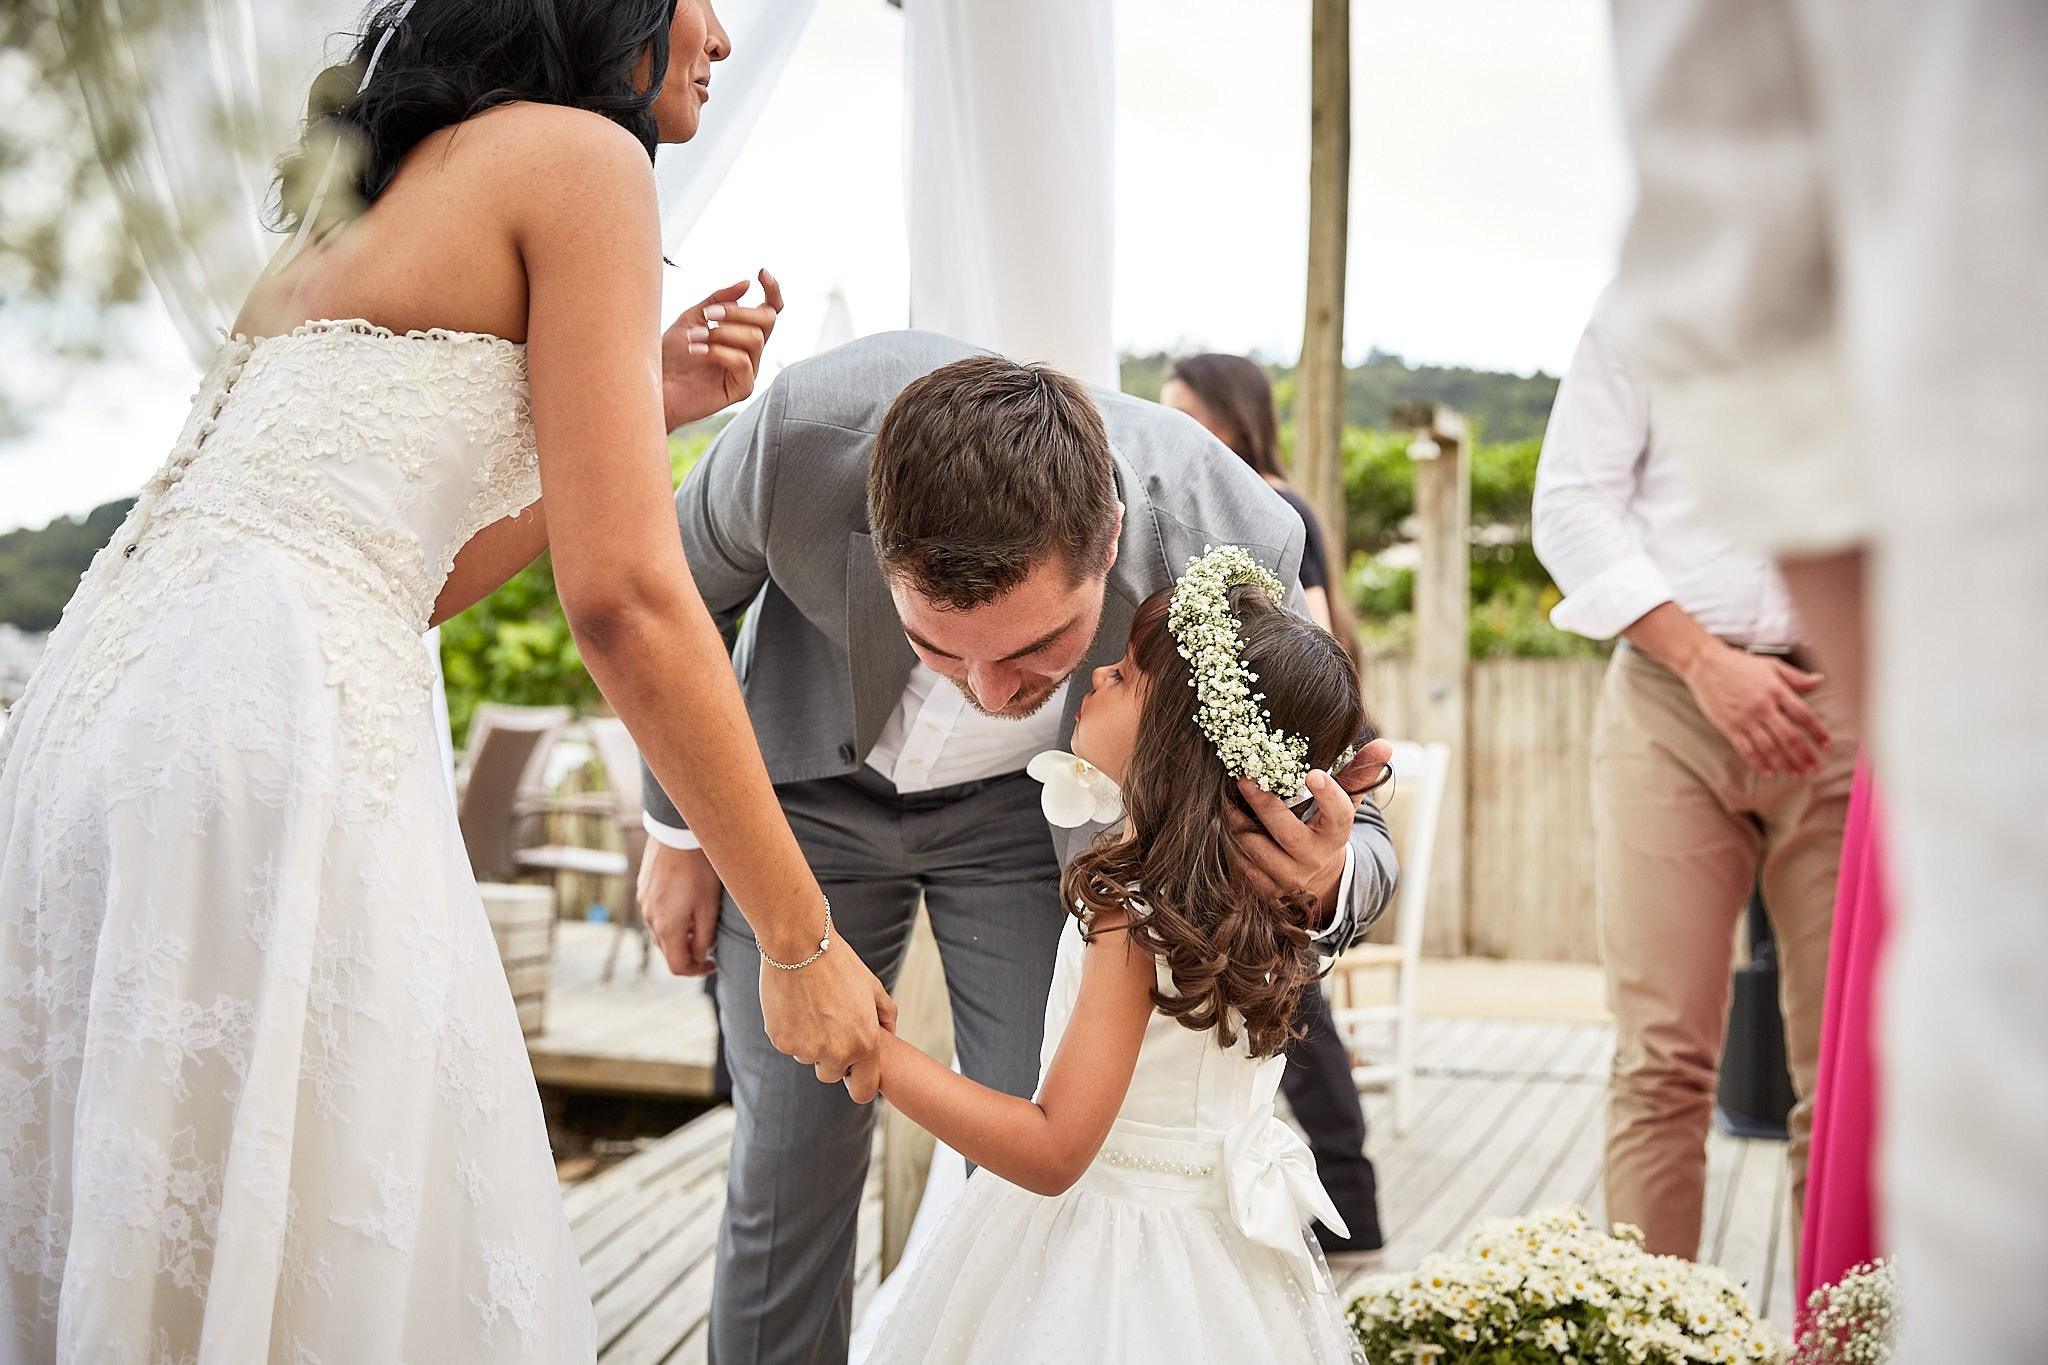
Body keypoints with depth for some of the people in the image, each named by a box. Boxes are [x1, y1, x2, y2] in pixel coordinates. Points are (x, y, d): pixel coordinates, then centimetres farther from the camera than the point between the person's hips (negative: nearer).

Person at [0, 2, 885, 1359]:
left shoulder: (371, 197, 23)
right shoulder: (583, 155, -2)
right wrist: (802, 939, -6)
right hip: (271, 727, -9)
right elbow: (624, 597, -11)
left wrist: (643, 405, 17)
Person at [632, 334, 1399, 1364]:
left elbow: (1344, 832, -19)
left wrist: (1330, 878, -44)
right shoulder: (804, 431, -37)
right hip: (816, 776, 0)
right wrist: (676, 829, -1)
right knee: (788, 1169, 1)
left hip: (1032, 805, 0)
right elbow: (681, 584, -11)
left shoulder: (1234, 547, -36)